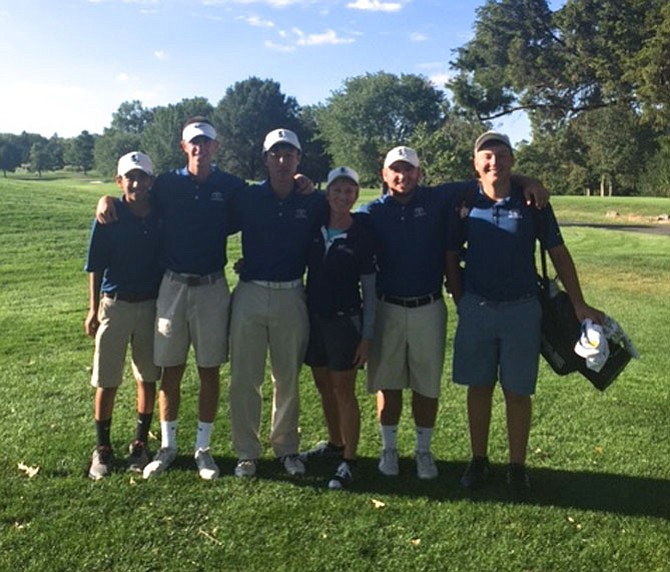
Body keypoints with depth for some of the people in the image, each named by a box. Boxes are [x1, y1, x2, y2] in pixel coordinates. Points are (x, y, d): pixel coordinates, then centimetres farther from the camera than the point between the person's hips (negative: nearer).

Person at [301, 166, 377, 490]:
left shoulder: (362, 235, -9)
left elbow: (369, 290, -6)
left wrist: (366, 336, -9)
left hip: (344, 320, -5)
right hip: (313, 317, 5)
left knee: (343, 390, 0)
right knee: (323, 385, 15)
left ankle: (348, 460, 9)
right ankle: (335, 443, 33)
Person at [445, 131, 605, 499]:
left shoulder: (532, 203, -3)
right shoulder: (465, 205, -1)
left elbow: (559, 254, 1)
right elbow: (451, 257, 8)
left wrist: (579, 305, -1)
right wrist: (460, 302, 4)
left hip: (521, 309, -1)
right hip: (476, 308, 1)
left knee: (517, 392, 6)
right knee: (478, 388, 10)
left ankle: (517, 467, 20)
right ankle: (478, 461, 25)